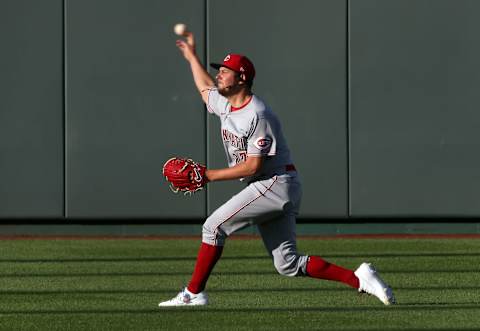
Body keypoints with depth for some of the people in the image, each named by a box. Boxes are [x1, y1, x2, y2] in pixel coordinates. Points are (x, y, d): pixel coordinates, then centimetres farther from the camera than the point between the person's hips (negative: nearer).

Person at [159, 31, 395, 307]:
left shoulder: (257, 115, -17)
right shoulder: (225, 105, 11)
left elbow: (253, 166, -21)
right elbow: (206, 87, 36)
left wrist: (211, 175, -18)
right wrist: (192, 56, 43)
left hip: (276, 183, -9)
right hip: (270, 189, 9)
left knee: (214, 226, -9)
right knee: (288, 264, 1)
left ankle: (194, 294, -4)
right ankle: (359, 279, -2)